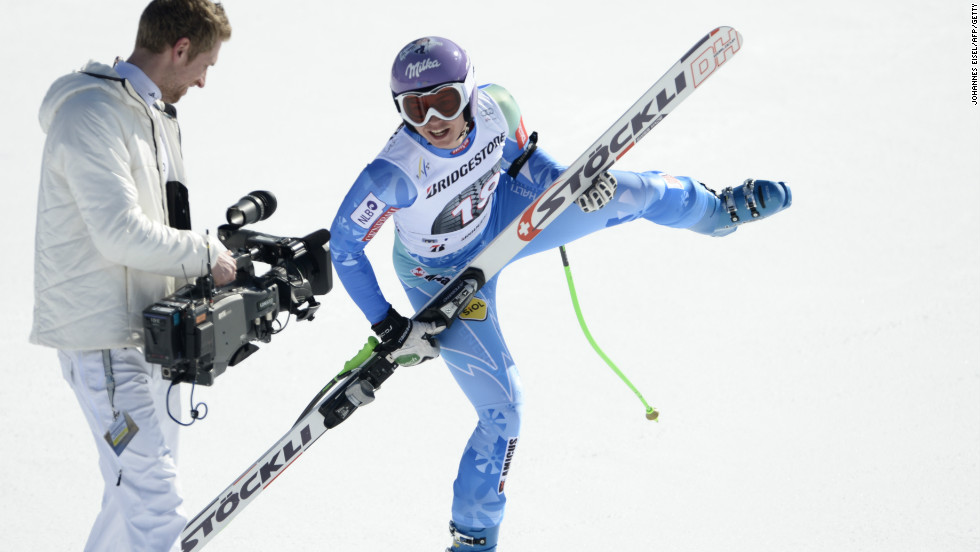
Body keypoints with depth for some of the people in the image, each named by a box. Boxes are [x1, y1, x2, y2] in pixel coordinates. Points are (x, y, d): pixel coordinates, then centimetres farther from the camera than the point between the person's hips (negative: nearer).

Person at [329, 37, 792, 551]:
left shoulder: (496, 108, -26)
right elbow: (343, 243, -26)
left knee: (623, 194, 0)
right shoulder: (395, 172, -39)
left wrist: (574, 183, -12)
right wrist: (388, 326, -24)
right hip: (443, 280, -4)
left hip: (496, 221, 4)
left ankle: (720, 209, 35)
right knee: (502, 408, -4)